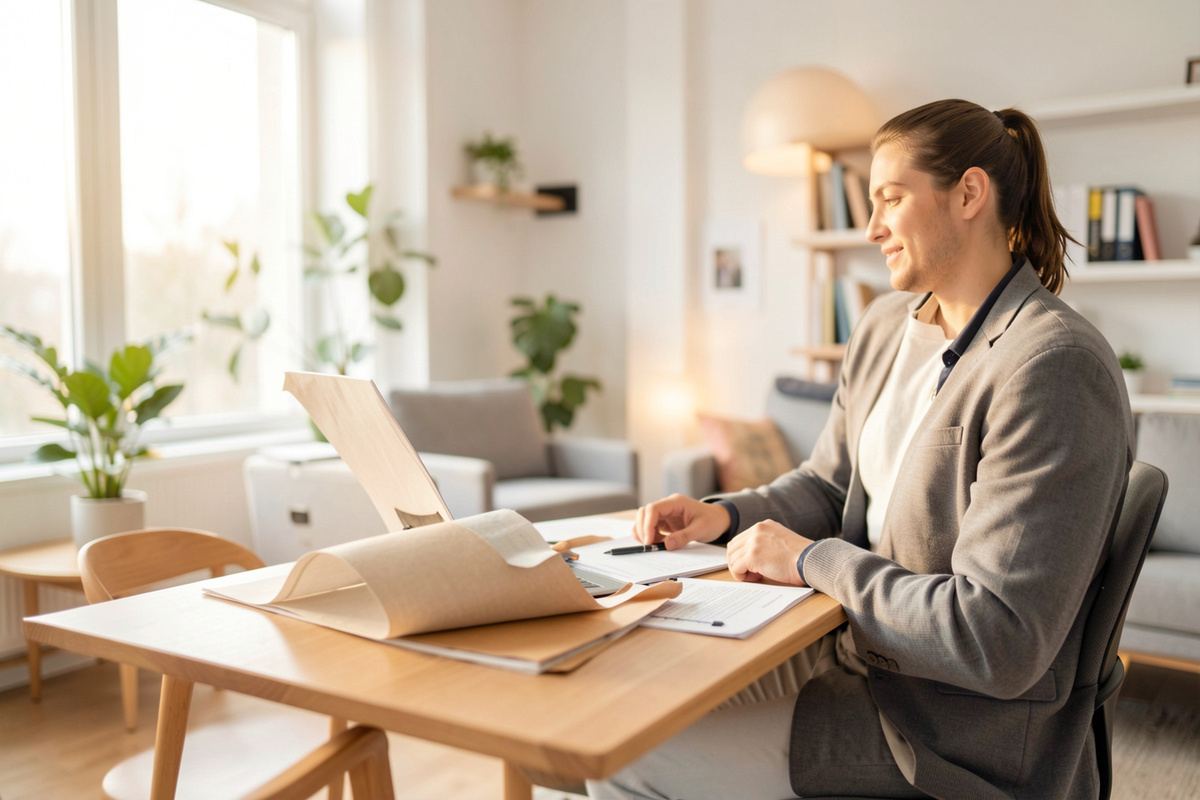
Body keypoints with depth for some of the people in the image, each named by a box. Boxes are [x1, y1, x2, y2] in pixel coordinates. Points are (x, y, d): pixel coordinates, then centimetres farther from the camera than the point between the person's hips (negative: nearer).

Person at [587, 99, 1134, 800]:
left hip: (964, 729, -8)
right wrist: (726, 515, -4)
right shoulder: (886, 326, 5)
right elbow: (827, 484, 15)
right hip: (856, 648, 8)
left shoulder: (1055, 370, -24)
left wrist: (813, 560, -19)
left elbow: (996, 644, -27)